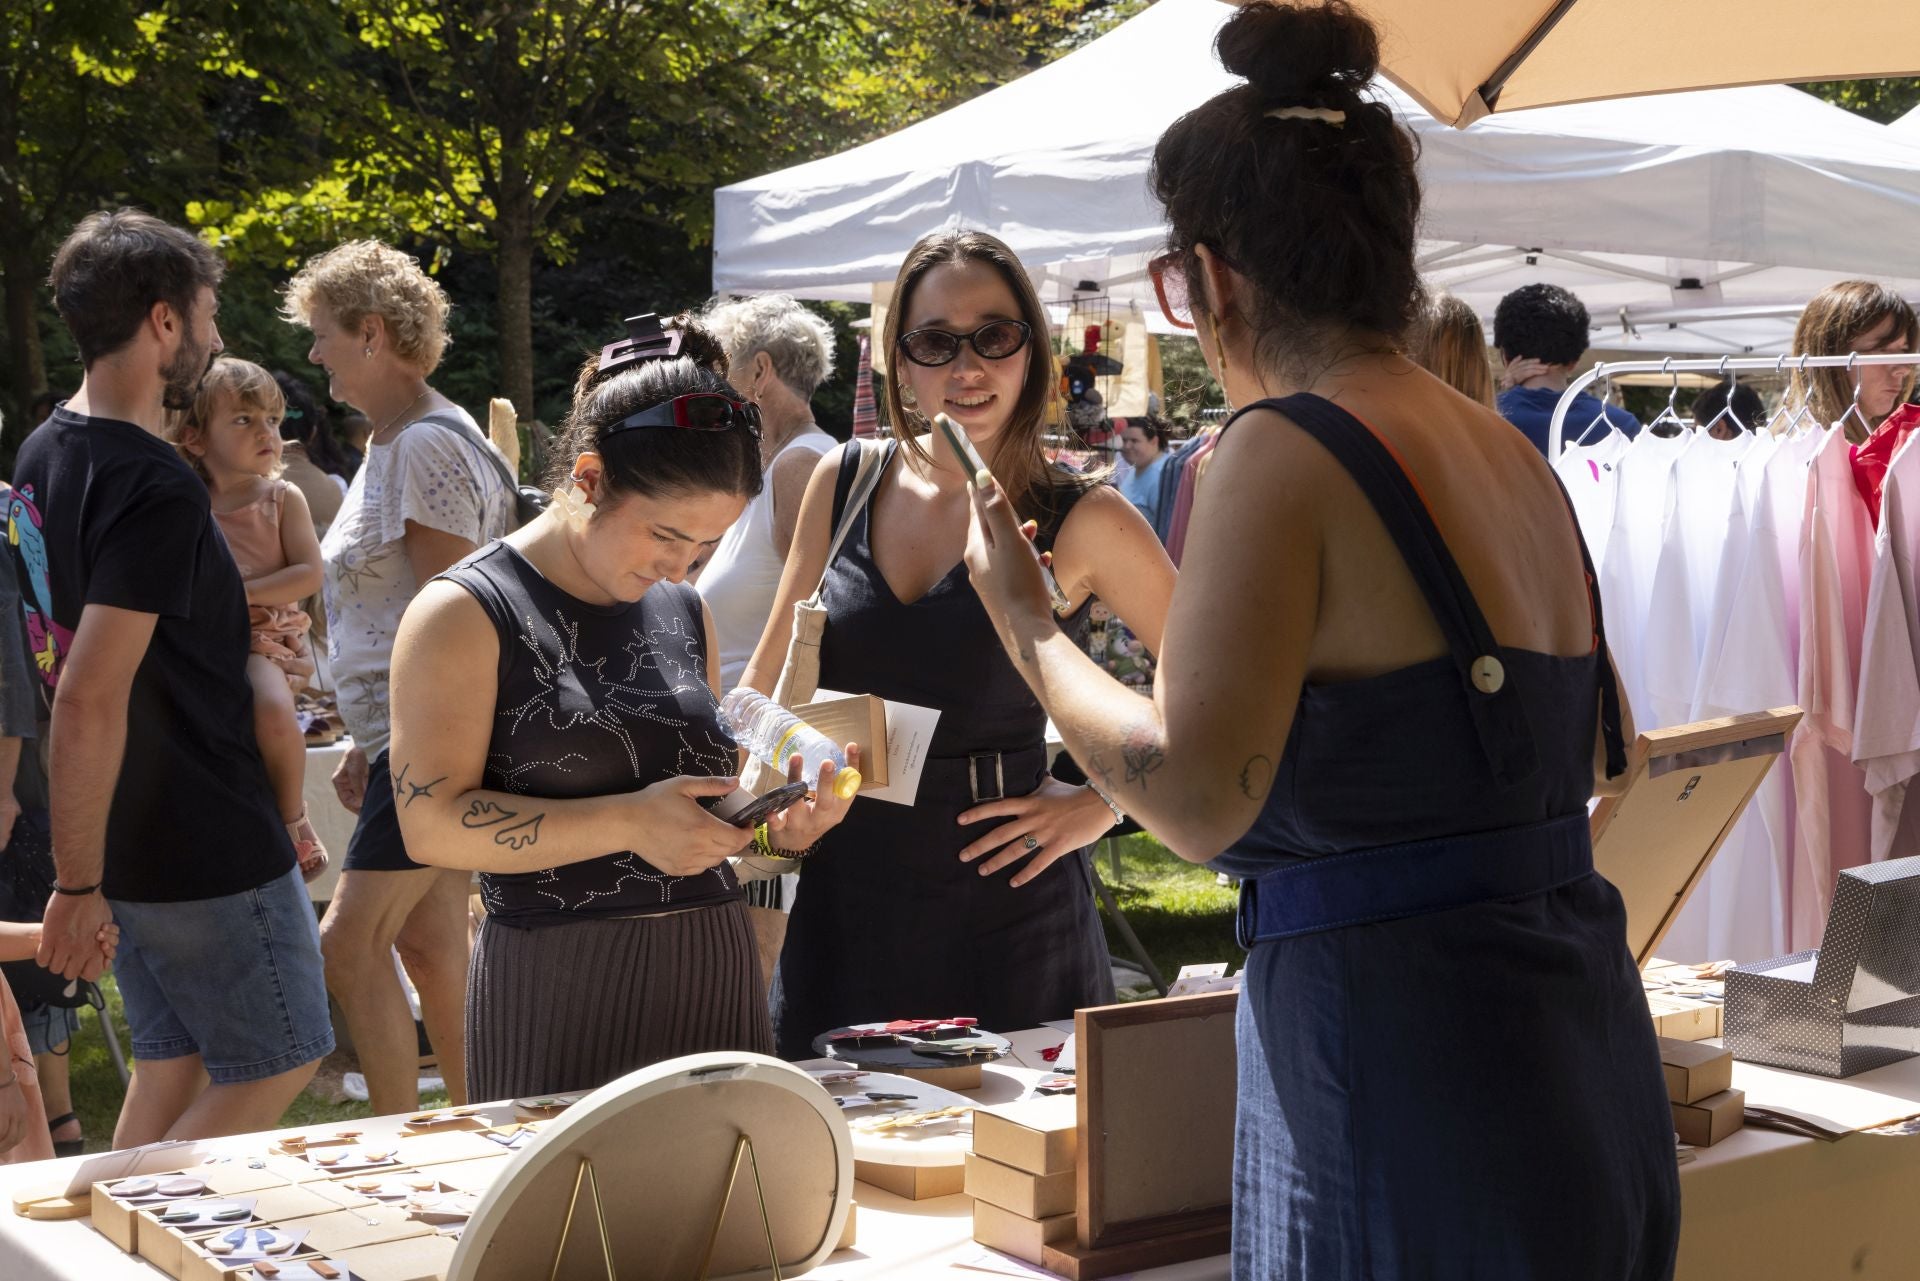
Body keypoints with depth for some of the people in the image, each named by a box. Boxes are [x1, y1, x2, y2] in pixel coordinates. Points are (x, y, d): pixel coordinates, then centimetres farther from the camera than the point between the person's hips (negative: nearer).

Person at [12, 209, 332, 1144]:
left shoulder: (41, 456, 8)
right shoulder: (156, 488, -22)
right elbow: (91, 697, -28)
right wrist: (77, 883, -23)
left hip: (131, 844, 9)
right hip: (210, 844, -9)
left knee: (170, 1069, 16)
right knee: (276, 1067, 4)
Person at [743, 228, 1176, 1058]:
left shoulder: (1081, 522, -7)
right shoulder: (843, 483, 4)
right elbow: (767, 684, 14)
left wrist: (1100, 803, -8)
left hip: (1002, 905, -3)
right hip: (846, 904, 3)